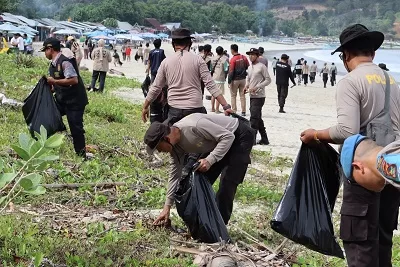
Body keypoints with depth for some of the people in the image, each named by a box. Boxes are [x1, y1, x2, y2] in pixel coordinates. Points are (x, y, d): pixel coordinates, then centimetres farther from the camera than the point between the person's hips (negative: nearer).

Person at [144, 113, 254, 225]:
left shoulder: (194, 126, -36)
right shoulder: (175, 145, -9)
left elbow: (228, 136, -31)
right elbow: (175, 175, 0)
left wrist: (209, 160, -39)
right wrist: (167, 207, 0)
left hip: (240, 136, -8)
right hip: (218, 143, 8)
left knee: (226, 184, -14)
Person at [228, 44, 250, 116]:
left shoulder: (233, 59, -15)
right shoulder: (244, 57, 1)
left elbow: (231, 71, -15)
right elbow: (248, 67, 9)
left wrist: (229, 81, -12)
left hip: (235, 80, -5)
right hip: (243, 79, 5)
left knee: (233, 96, 6)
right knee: (242, 95, 10)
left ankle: (234, 111, 4)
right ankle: (243, 111, 9)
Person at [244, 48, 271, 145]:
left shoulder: (262, 66, -10)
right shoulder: (250, 67, 13)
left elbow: (268, 80, -12)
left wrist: (257, 87, -20)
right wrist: (246, 86, 4)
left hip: (259, 96, -9)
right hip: (252, 96, 9)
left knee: (254, 118, -11)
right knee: (258, 118, 13)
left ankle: (252, 138, -8)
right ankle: (264, 139, 21)